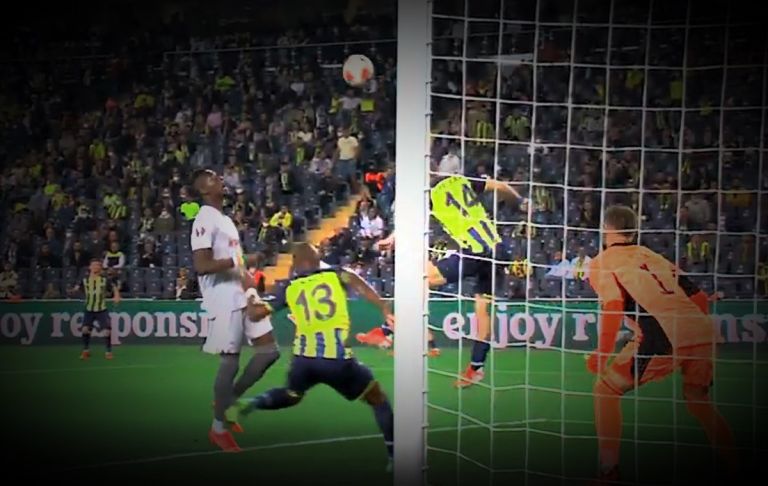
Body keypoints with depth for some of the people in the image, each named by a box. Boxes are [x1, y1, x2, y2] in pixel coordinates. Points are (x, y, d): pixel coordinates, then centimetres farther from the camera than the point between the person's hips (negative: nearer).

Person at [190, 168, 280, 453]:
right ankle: (218, 428, 12)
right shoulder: (205, 220, -12)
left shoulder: (225, 219, 19)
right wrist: (241, 261, -22)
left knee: (269, 350, 6)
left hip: (243, 296, 9)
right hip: (224, 301, -9)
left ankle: (230, 401, 19)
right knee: (230, 363, -4)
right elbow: (201, 266, -22)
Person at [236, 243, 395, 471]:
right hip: (337, 358, -3)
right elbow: (359, 284, -13)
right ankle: (395, 456, 10)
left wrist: (251, 300, 41)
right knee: (378, 399, 16)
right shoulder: (336, 274, 9)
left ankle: (252, 403, 11)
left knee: (291, 395, 35)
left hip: (304, 357, 3)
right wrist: (385, 309, -23)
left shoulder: (290, 288, 15)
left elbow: (256, 314, 20)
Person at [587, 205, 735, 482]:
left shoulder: (603, 262, 11)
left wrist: (601, 355, -1)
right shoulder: (654, 257, 28)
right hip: (703, 333, 6)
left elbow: (613, 308, -6)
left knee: (606, 391, 12)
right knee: (698, 400, 28)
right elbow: (700, 299, 23)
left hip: (662, 337, -6)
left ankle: (609, 472, 8)